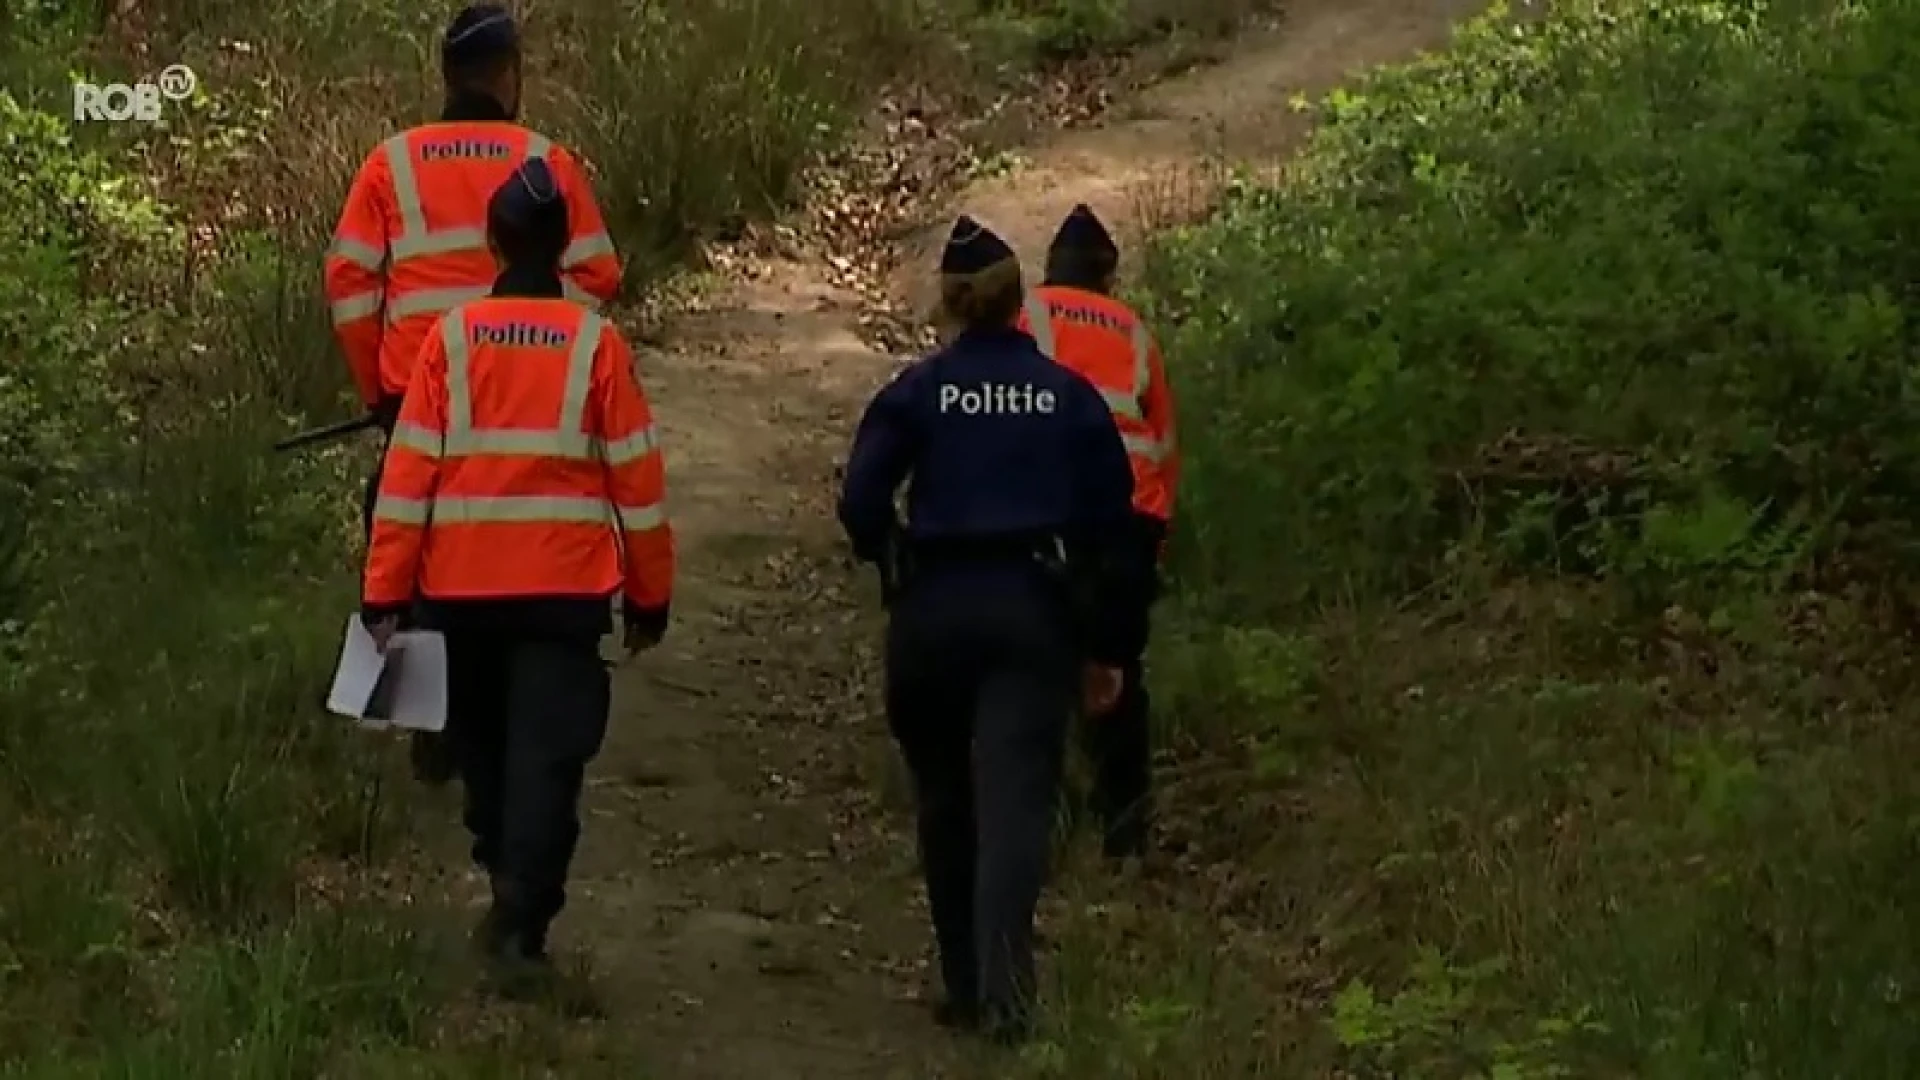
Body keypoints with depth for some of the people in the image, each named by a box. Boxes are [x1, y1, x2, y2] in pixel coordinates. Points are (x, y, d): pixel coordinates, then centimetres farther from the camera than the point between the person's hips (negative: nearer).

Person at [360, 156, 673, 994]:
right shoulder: (596, 344, -2)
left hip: (461, 587, 2)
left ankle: (512, 893, 29)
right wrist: (649, 594, 10)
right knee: (548, 752, -3)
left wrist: (386, 591, 1)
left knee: (484, 744, 19)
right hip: (565, 587, -1)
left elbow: (409, 468, -2)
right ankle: (521, 920, -15)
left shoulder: (452, 338, -1)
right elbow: (637, 476, 1)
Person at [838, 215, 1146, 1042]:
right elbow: (1109, 523, 6)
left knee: (947, 805, 15)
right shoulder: (1069, 396, 5)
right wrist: (1107, 648, 13)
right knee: (1015, 803, -7)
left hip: (933, 609, 0)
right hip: (1036, 609, 0)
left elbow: (860, 502, -9)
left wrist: (893, 558, 11)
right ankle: (1003, 990, -24)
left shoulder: (918, 391, -1)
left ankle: (965, 987, 22)